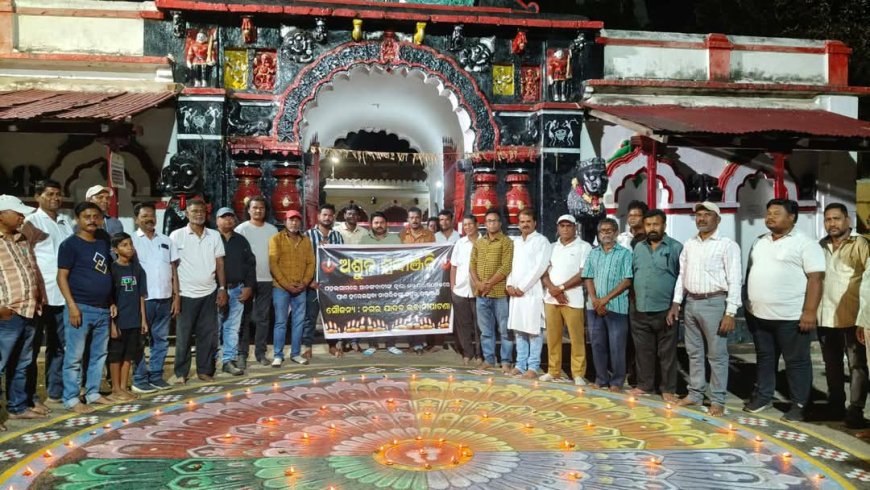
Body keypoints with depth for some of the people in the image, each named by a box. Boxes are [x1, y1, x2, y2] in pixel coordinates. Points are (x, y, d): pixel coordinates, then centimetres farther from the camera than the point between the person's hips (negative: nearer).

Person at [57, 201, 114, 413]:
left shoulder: (103, 244, 13)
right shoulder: (70, 244, -5)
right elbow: (62, 277, -10)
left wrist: (112, 302, 14)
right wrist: (72, 306, -17)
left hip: (102, 309, 7)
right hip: (81, 307, -7)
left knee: (99, 354, 12)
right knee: (74, 356, -2)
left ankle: (93, 393, 23)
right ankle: (71, 399, 6)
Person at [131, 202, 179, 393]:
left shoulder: (166, 241, 12)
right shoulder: (132, 240, 0)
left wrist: (176, 297, 6)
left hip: (165, 298, 4)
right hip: (143, 298, -4)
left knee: (161, 339, 9)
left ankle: (156, 376, 18)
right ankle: (139, 379, 8)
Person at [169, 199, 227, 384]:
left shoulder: (214, 236, 7)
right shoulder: (177, 236, -2)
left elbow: (220, 263, 10)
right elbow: (172, 266, -2)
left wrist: (222, 288, 4)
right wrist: (174, 292, -6)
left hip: (209, 293, 3)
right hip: (186, 294, -3)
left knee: (208, 335, 7)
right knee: (183, 336, 4)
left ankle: (205, 370, 18)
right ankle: (180, 373, 15)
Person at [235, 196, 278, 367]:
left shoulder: (272, 229, 9)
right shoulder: (241, 229, -1)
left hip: (266, 279, 3)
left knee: (263, 318, 8)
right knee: (244, 318, 1)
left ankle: (260, 352, 15)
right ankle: (242, 354, 6)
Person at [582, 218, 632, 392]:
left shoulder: (625, 253, 1)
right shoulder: (593, 253, 13)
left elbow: (627, 281, -7)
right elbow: (588, 278, 9)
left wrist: (605, 299, -12)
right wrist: (595, 300, -7)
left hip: (616, 307, -4)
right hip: (594, 307, 4)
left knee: (616, 346, 0)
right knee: (597, 344, 8)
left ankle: (616, 382, 11)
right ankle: (601, 379, 19)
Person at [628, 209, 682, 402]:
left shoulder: (676, 248, -4)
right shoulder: (638, 248, 11)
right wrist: (634, 300, 9)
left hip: (665, 310, -4)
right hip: (640, 310, 4)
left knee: (667, 352, 4)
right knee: (643, 351, 12)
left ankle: (668, 389, 15)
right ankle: (644, 385, 24)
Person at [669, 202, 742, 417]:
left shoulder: (727, 245, -7)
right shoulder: (689, 244, 11)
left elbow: (734, 281, -10)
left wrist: (730, 313, -16)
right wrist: (675, 304, 9)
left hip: (714, 303, -6)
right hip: (691, 303, 6)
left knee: (717, 354, 1)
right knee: (694, 352, 13)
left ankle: (717, 400, 10)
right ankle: (695, 394, 24)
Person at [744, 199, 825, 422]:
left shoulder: (805, 244, -8)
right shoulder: (760, 242, 12)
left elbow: (815, 279, -13)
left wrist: (810, 312, -19)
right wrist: (748, 305, 15)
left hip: (791, 317, -6)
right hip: (759, 315, 6)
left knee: (796, 361, 5)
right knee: (765, 358, 17)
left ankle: (799, 404, 16)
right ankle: (763, 396, 29)